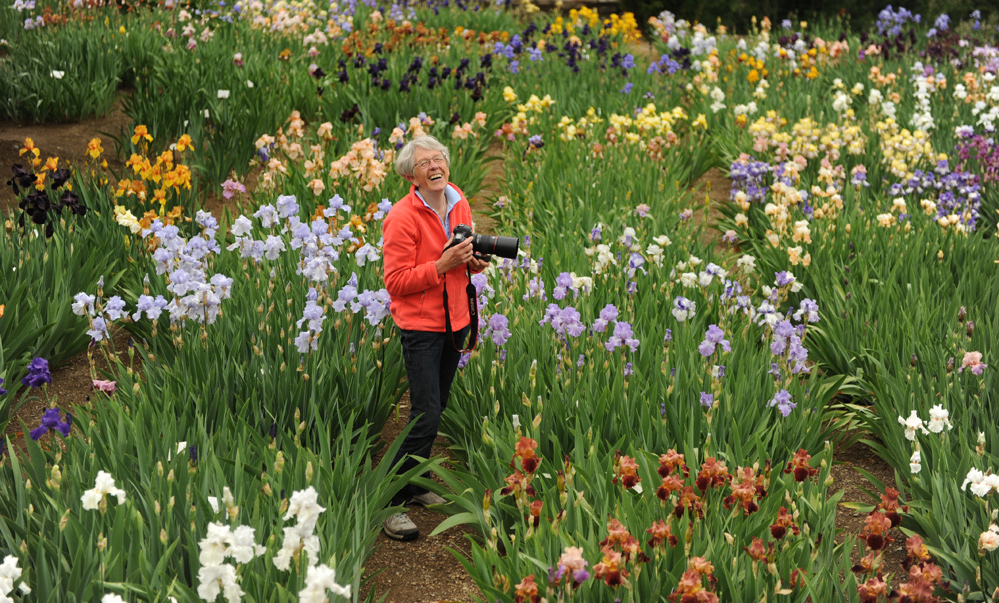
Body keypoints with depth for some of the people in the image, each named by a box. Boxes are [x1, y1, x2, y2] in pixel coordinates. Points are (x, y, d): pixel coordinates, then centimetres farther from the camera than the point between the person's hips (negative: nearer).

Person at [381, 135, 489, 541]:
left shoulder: (459, 204, 7)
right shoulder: (402, 218, -15)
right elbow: (396, 282, -17)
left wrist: (474, 262, -1)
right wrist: (443, 264, -24)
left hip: (456, 321, 7)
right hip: (421, 327, -7)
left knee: (436, 408, 13)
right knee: (426, 416, -11)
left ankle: (417, 486, 28)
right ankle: (390, 503, -2)